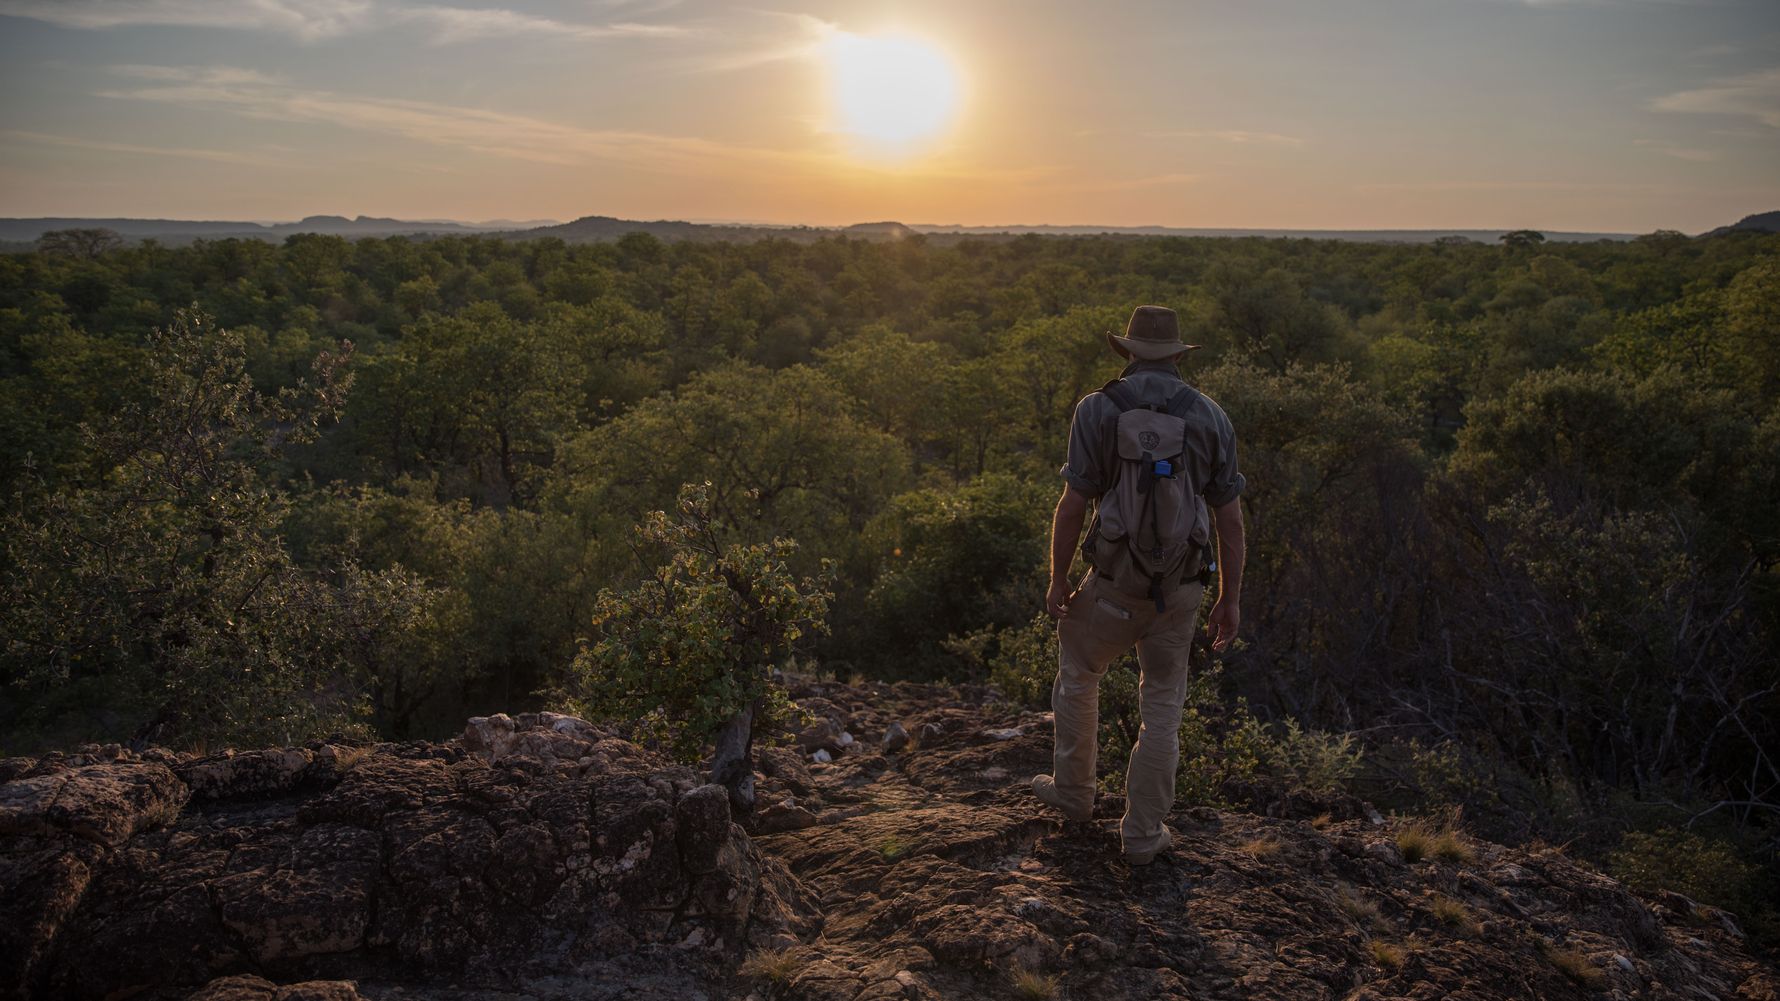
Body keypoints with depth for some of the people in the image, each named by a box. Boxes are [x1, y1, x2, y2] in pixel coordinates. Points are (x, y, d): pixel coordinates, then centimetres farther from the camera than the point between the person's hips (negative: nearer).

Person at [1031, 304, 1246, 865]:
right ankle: (1143, 834, 21)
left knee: (1077, 675, 24)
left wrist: (1057, 580, 1)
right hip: (1181, 587, 2)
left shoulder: (1098, 409, -8)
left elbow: (1072, 505, -10)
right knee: (1162, 707, 14)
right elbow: (1230, 519, 0)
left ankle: (1073, 793, 38)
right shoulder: (1210, 417, -1)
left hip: (1114, 582, -2)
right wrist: (1230, 600, 8)